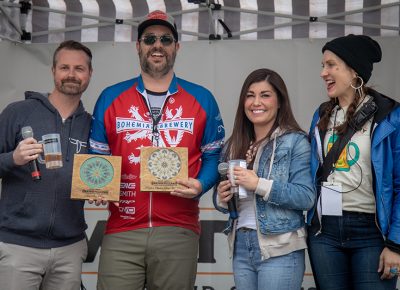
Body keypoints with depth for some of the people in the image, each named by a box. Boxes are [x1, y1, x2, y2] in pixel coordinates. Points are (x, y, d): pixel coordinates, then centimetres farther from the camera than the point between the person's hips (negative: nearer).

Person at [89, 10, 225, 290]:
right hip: (121, 231, 0)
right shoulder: (110, 98, 8)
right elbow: (97, 157, 13)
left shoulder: (201, 99, 7)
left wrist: (200, 185, -11)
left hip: (179, 232, 0)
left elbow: (214, 155, 9)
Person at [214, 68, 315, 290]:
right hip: (240, 247, 6)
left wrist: (259, 185, -19)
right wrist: (221, 199, -4)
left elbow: (307, 197, -14)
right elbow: (223, 201, 18)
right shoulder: (233, 146, 11)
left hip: (280, 249, -5)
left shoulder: (295, 141, -5)